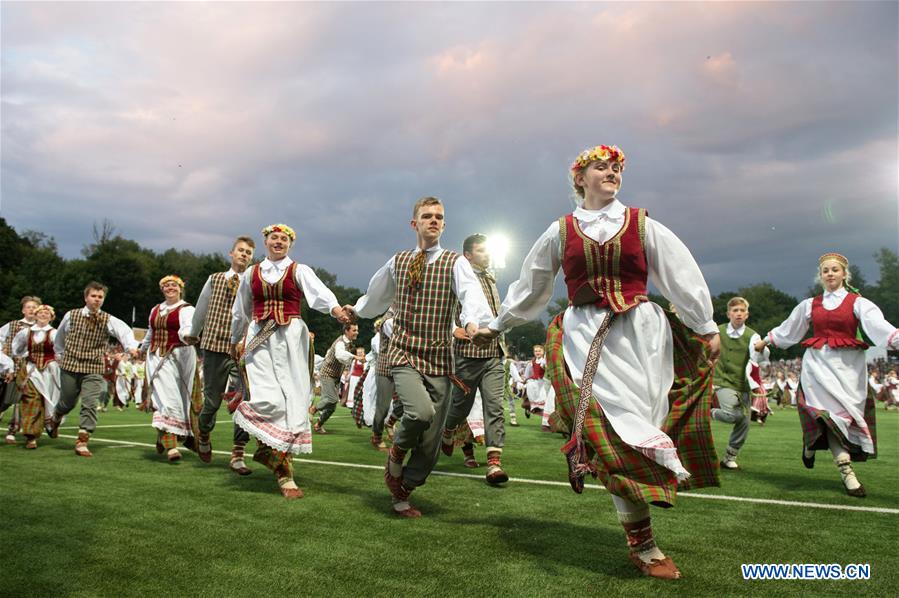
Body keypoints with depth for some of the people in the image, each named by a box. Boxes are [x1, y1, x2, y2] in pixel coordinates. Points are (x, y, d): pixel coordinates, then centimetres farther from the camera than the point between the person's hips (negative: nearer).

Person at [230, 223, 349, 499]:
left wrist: (335, 307, -36)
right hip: (259, 339, 1)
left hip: (291, 338, -1)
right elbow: (240, 312, 26)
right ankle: (285, 474, 1)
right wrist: (235, 341, 33)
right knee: (266, 400, -15)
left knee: (292, 401, -4)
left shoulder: (299, 271, 6)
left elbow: (319, 290, -16)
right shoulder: (251, 274, 14)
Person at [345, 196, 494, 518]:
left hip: (439, 359, 0)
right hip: (403, 355, 0)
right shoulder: (397, 262, 10)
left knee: (430, 443, 3)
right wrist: (356, 309, 44)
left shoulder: (455, 262, 1)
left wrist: (472, 320, -42)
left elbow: (472, 292, -21)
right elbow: (376, 295, 31)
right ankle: (397, 453, 4)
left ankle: (401, 493, 27)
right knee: (421, 411, -29)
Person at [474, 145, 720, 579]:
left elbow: (681, 274, 8)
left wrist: (706, 327, 7)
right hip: (587, 339, -1)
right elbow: (529, 284, 17)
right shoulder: (561, 231, 9)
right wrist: (497, 326, 23)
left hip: (641, 334, 1)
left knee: (640, 425, -3)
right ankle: (643, 546, -1)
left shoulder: (641, 225, 8)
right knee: (619, 431, -9)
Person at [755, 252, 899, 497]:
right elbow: (787, 329, 26)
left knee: (830, 417, -4)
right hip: (818, 363, 1)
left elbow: (879, 325, -13)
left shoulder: (857, 302, 4)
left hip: (847, 365, -1)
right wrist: (765, 341, 33)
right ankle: (846, 471, -13)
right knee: (833, 411, -13)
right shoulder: (810, 305, 13)